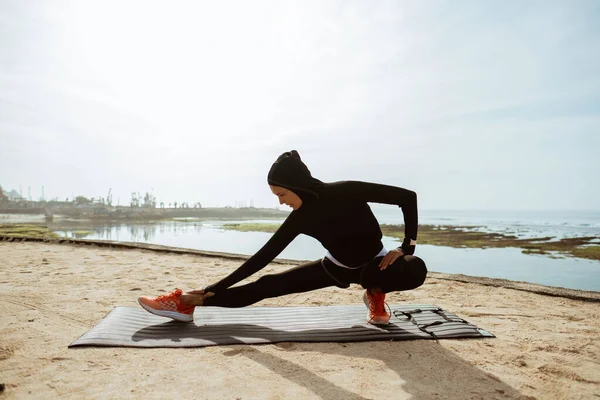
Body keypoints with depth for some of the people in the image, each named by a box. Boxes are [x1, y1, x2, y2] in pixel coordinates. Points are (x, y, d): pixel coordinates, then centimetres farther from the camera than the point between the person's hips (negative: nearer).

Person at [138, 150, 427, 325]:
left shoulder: (348, 192, -29)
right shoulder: (300, 218, -16)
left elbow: (407, 196, -22)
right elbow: (263, 256, -12)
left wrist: (407, 248, -23)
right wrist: (214, 288, -12)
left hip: (374, 264, -2)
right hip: (336, 267, 3)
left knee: (415, 270, -36)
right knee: (268, 285, -9)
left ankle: (375, 294, -6)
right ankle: (187, 303, -6)